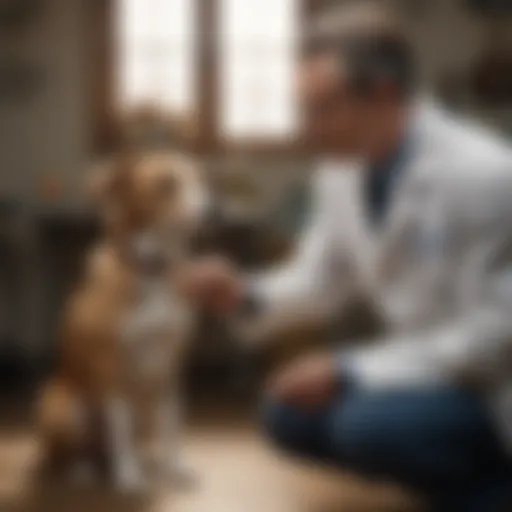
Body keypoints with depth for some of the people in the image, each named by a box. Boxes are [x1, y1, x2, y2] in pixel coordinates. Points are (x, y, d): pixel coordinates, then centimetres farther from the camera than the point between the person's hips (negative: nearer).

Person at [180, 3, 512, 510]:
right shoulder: (342, 171, -4)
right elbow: (320, 282, 9)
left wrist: (353, 371, -25)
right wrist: (245, 296, -13)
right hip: (427, 366, 8)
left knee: (367, 425, -29)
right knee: (290, 415, 2)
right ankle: (450, 470, 15)